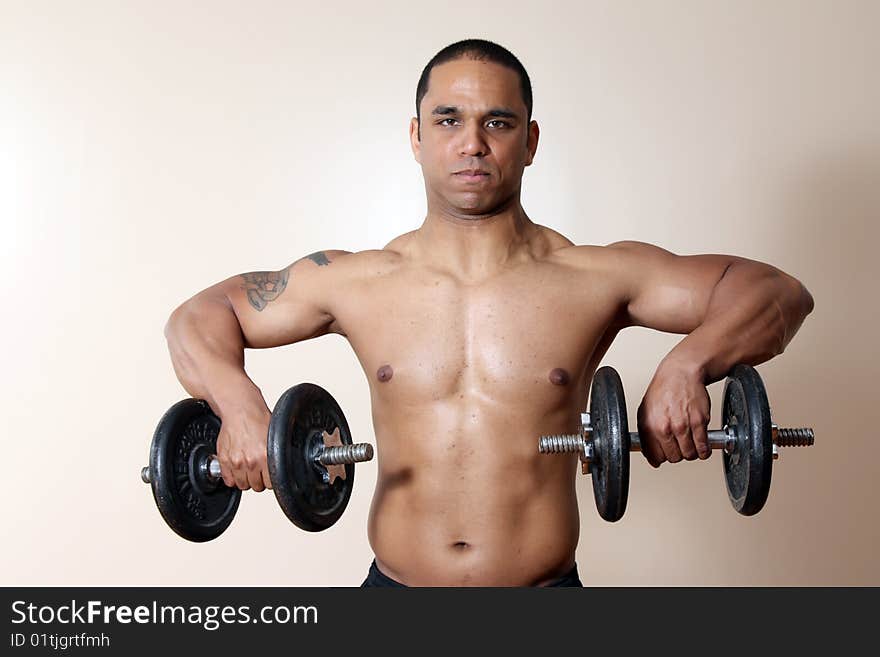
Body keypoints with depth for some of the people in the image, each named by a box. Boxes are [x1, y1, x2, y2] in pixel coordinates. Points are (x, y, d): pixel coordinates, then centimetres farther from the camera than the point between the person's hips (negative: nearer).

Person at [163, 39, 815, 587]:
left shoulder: (594, 278, -6)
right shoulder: (358, 283, -2)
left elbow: (778, 291, -3)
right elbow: (197, 317, 7)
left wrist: (687, 365, -22)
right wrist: (239, 403, -14)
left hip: (548, 582, -1)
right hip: (394, 581, 1)